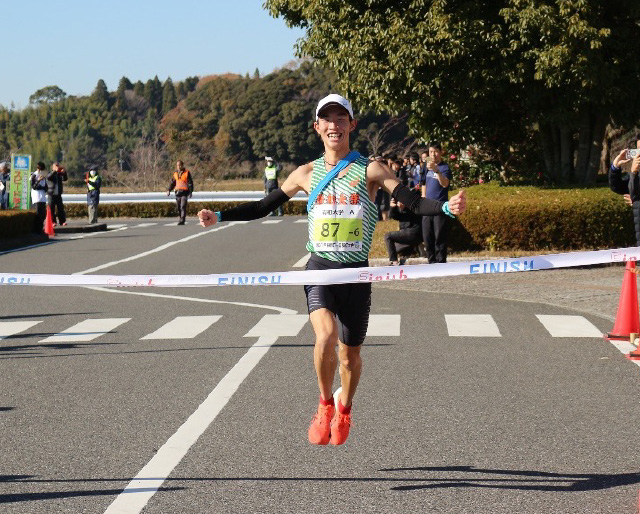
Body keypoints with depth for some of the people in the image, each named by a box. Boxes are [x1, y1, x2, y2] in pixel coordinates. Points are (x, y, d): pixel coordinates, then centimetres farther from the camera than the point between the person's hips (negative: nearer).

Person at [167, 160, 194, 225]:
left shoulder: (187, 173, -2)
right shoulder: (175, 173, 13)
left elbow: (190, 183, -3)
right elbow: (173, 182, 19)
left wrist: (191, 192, -10)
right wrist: (169, 190, 7)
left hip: (185, 192, -5)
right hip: (178, 192, 5)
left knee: (183, 207, -14)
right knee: (178, 208, 6)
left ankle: (182, 221, -17)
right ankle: (181, 219, 18)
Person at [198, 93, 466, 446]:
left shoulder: (369, 170, 1)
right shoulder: (307, 174, 7)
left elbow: (412, 202, -6)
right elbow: (264, 207, 13)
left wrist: (447, 207, -24)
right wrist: (219, 217, 4)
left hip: (356, 272, 0)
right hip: (320, 268, 0)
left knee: (350, 352, 9)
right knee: (326, 335, -25)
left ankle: (344, 410, 39)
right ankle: (325, 404, 0)